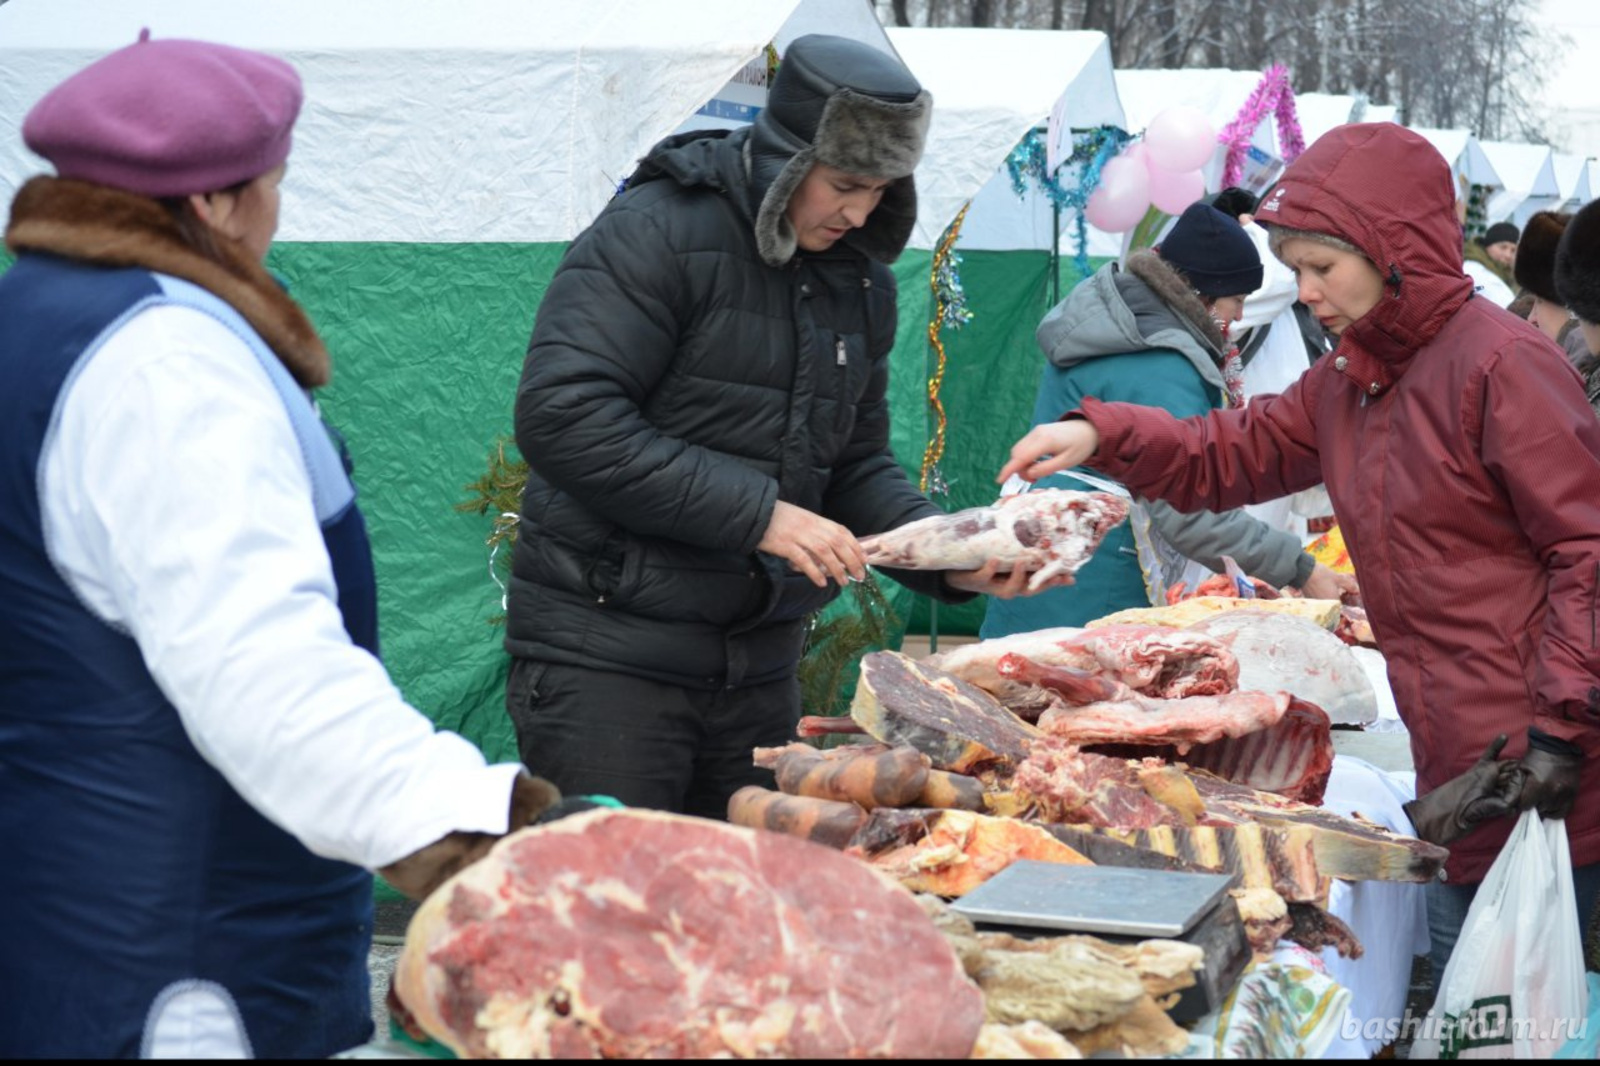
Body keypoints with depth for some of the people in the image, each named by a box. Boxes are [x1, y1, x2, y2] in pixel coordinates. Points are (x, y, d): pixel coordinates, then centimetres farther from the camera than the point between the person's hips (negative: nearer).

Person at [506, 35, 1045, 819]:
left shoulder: (859, 278, 11)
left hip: (757, 666, 7)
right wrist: (757, 514, -24)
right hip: (606, 657, -7)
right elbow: (562, 417, -23)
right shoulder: (655, 235, -13)